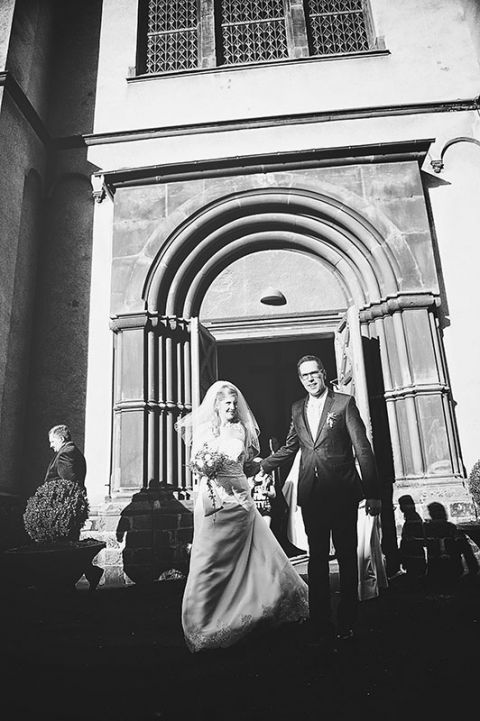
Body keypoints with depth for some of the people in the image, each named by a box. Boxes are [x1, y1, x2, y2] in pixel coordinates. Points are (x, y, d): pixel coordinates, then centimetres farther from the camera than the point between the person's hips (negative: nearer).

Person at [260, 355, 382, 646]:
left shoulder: (344, 402, -2)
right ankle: (321, 625, 18)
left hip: (342, 492, -3)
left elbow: (363, 448, -5)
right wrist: (261, 466, 16)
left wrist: (373, 493, -8)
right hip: (311, 494, 3)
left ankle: (347, 622, 23)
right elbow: (289, 448, 22)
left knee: (347, 556, 7)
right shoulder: (297, 409, 11)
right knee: (317, 557, 8)